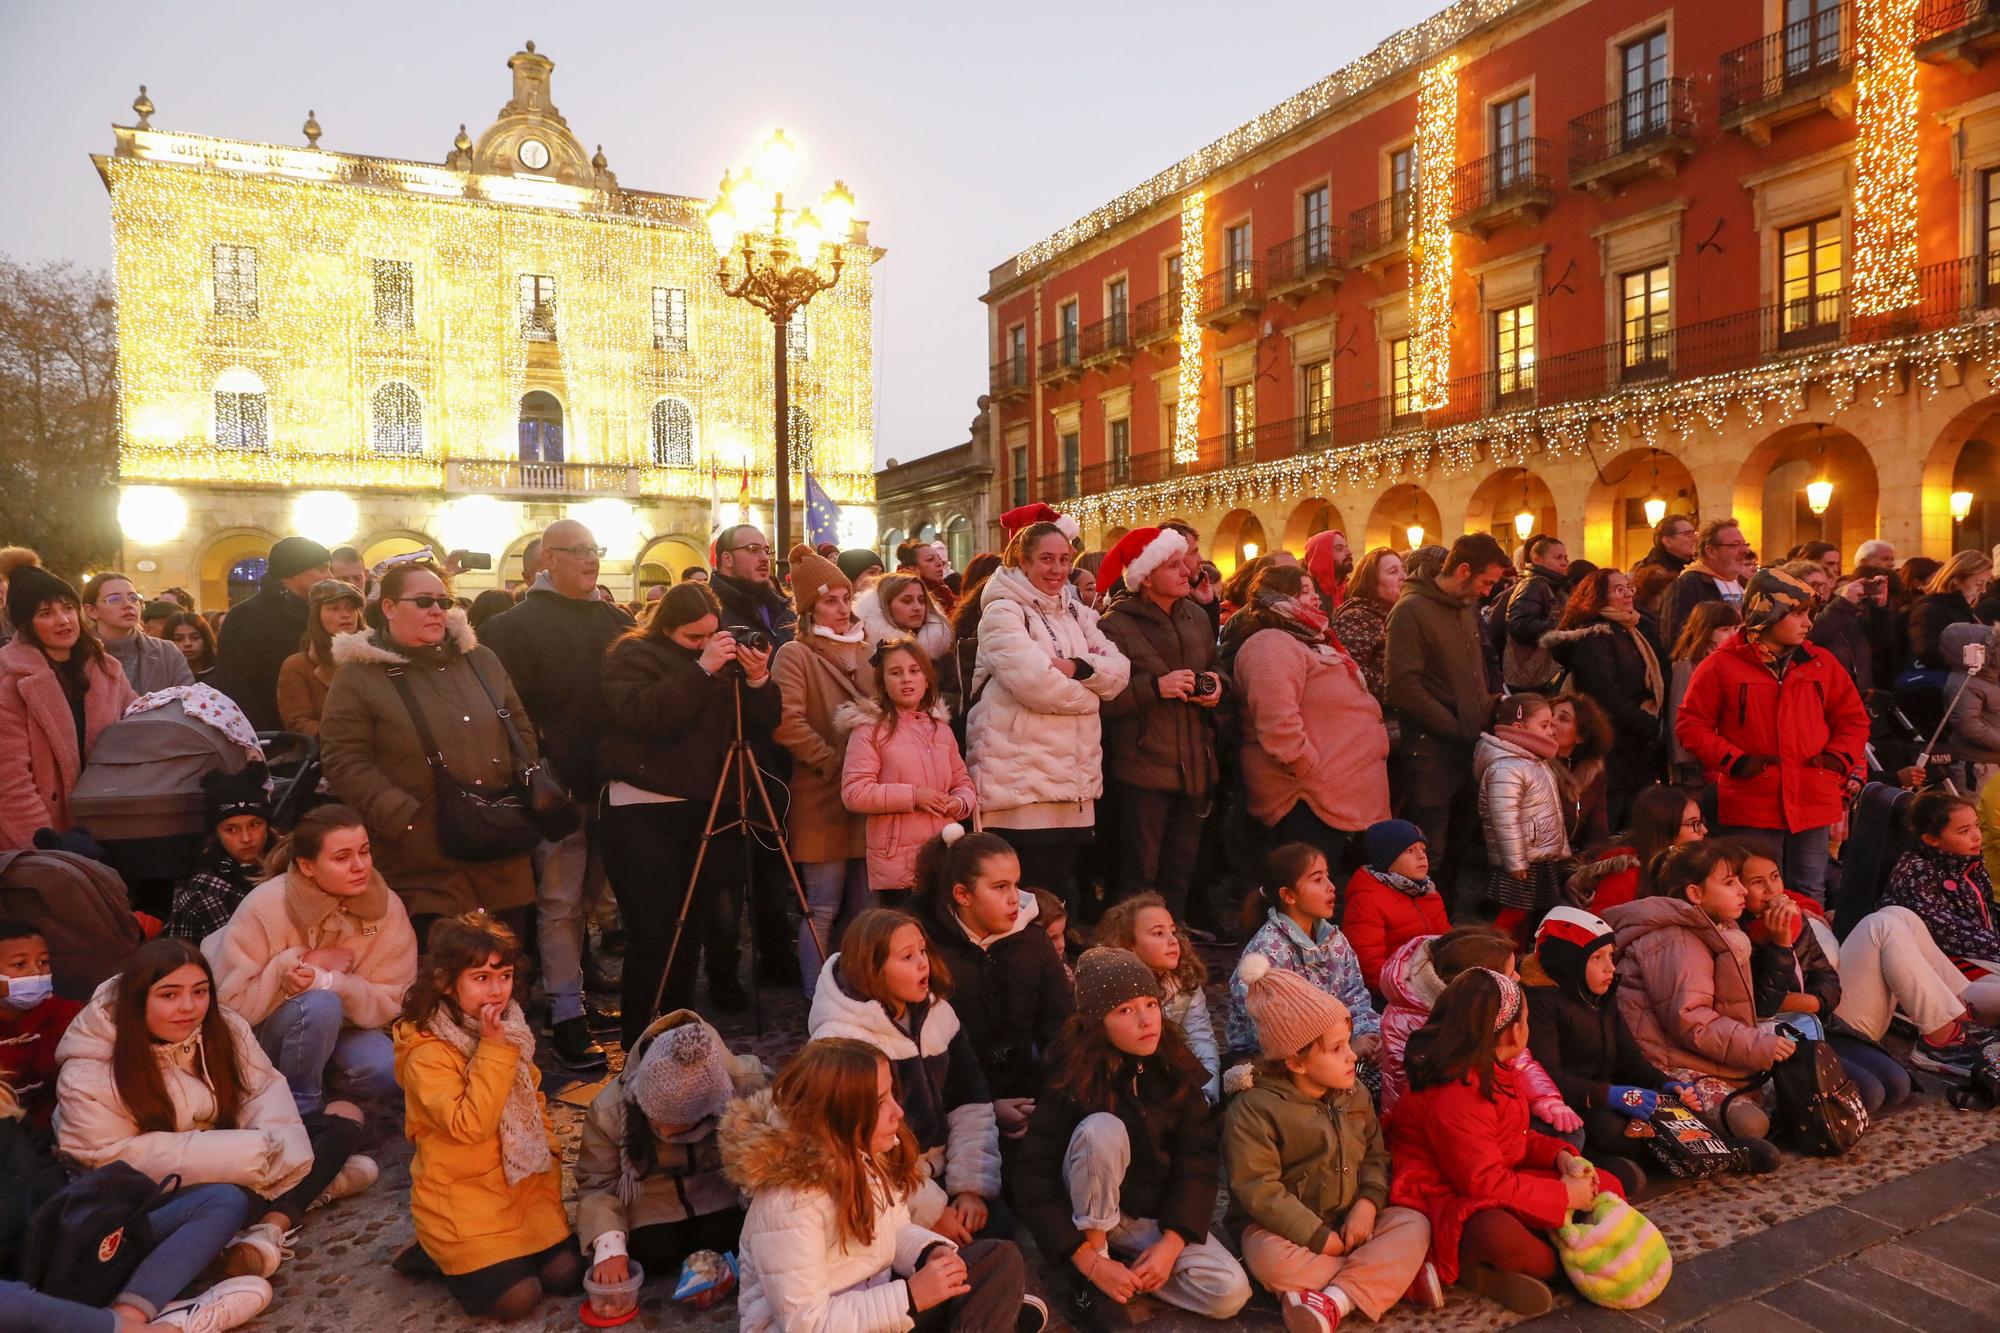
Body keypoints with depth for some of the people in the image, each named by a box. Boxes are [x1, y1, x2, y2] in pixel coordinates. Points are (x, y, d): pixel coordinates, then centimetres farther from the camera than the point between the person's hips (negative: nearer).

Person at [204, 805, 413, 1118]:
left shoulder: (387, 907, -16)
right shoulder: (266, 906, -22)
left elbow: (391, 1003, -17)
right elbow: (230, 1002, -20)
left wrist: (327, 981, -32)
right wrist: (298, 962, -27)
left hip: (338, 1028, 3)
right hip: (259, 1035, -2)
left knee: (385, 1071, -27)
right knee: (319, 1006, -34)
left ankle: (322, 1081, 6)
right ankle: (303, 1108, -10)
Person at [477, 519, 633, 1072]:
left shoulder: (616, 621, 13)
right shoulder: (517, 626, -4)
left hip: (612, 784, 6)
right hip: (559, 787, -5)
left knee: (592, 894, 16)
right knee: (560, 901, 0)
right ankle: (567, 1018, 7)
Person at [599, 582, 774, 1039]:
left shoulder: (722, 657, 13)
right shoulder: (633, 656, -3)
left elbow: (762, 722, 9)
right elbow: (645, 715, -21)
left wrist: (758, 680, -9)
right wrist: (702, 670, -23)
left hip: (706, 808, 5)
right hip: (645, 813, -5)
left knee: (693, 928, 11)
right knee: (653, 934, -7)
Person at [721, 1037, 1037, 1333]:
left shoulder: (871, 1151, -7)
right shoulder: (788, 1202, -30)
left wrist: (933, 1252, -15)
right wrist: (912, 1296, -27)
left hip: (874, 1299, 7)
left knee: (1002, 1259, -5)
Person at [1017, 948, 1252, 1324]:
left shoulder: (1176, 1067, -10)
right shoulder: (1073, 1079, -22)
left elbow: (1200, 1157, -10)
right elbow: (1034, 1179, -22)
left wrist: (1171, 1242, -20)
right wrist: (1089, 1261, -27)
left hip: (1158, 1214, 4)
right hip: (1092, 1212, -4)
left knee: (1229, 1294, -19)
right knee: (1103, 1128, -33)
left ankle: (1127, 1267, 2)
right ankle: (1096, 1261, -16)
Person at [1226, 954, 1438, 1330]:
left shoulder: (1354, 1093, 3)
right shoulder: (1254, 1108, -19)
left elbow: (1375, 1155, 5)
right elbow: (1259, 1191, -22)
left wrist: (1368, 1203, -15)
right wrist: (1321, 1238, -22)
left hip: (1350, 1220, 6)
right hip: (1285, 1229, -5)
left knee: (1414, 1225, -15)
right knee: (1271, 1260, -36)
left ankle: (1335, 1300, -29)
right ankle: (1395, 1276, -25)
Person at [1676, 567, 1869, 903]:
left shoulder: (1820, 663, 10)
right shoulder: (1721, 666, -3)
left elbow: (1853, 718, 17)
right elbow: (1690, 725, -2)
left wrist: (1838, 758, 0)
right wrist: (1734, 762, -12)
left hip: (1813, 803, 4)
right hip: (1751, 806, -4)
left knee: (1810, 894, 12)